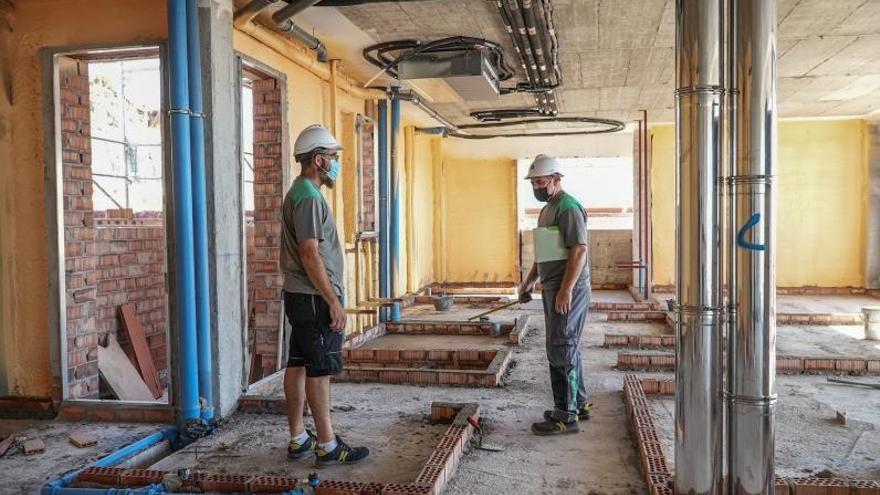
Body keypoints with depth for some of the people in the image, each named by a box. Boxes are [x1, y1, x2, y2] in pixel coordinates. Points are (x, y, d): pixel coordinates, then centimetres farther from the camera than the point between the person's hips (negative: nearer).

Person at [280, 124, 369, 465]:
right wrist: (333, 302, -20)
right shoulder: (309, 197, -16)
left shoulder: (299, 193, 17)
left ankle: (298, 440, 20)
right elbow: (310, 255, -22)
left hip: (299, 296, 10)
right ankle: (327, 446, 4)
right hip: (315, 298, -10)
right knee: (320, 370, -4)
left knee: (298, 366, 12)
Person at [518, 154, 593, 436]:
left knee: (560, 350, -7)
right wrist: (529, 282, 22)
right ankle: (579, 404, 29)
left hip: (567, 291, -10)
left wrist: (566, 290, -25)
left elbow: (579, 250, -22)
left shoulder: (568, 207, -14)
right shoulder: (548, 209, 18)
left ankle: (565, 416, 0)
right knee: (567, 348, 17)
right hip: (553, 289, 10)